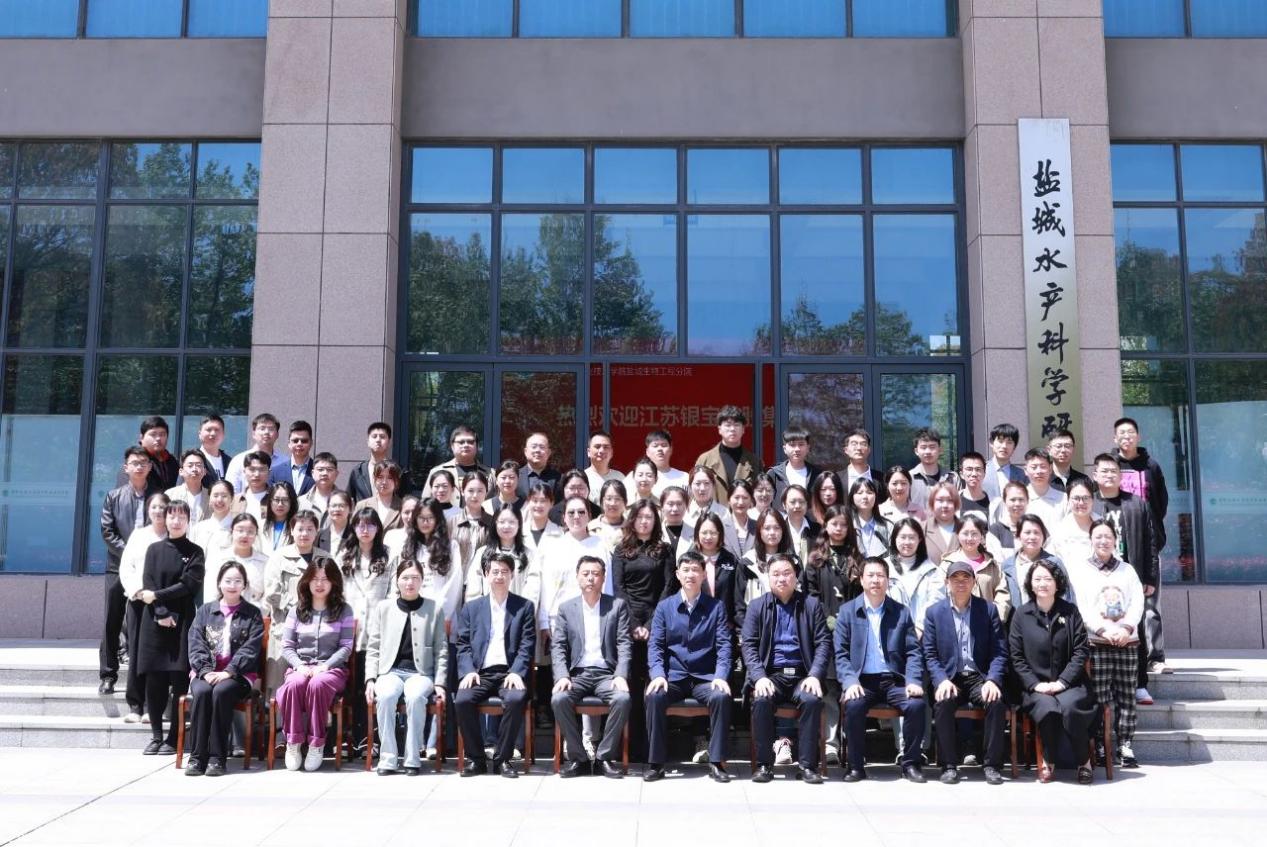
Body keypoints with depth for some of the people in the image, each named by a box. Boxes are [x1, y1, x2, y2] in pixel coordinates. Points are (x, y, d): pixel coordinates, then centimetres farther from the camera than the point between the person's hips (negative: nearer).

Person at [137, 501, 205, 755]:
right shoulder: (154, 549, 11)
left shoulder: (194, 552, 6)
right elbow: (148, 583, 2)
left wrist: (157, 595, -10)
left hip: (183, 622, -2)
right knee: (154, 681, 1)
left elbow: (190, 585, -6)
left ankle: (174, 737, 1)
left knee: (180, 680, -5)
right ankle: (156, 735, 12)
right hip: (155, 621, 2)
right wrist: (162, 614, -10)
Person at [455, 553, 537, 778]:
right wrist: (468, 671, -8)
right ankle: (476, 759, -10)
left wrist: (516, 672, -12)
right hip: (480, 673, 1)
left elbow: (527, 645, 3)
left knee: (516, 698, -33)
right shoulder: (471, 608, 17)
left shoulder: (525, 607, 12)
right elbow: (463, 645, 10)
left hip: (509, 672, -1)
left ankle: (502, 759, -15)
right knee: (463, 699, -28)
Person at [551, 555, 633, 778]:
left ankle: (604, 756, -12)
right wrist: (562, 676, -12)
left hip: (607, 673, -1)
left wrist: (621, 676, -14)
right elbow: (558, 647, 5)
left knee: (623, 698, -31)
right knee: (558, 699, -28)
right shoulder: (566, 608, 11)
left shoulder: (618, 605, 7)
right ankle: (578, 758, -11)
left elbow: (624, 644, 0)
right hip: (577, 674, 1)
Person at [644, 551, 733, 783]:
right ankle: (656, 763, -17)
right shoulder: (664, 607, 8)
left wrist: (720, 676, -17)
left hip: (705, 677, 0)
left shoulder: (716, 607, 7)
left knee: (721, 696, -31)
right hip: (673, 676, 0)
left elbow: (724, 645, -1)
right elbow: (655, 645, 2)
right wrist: (658, 674, -15)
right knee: (654, 696, -30)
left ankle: (716, 762, -16)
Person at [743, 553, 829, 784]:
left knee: (812, 699, -31)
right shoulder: (756, 606, 10)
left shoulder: (812, 605, 10)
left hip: (802, 674, 0)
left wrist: (815, 675, -13)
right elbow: (748, 645, 2)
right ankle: (764, 764, -17)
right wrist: (759, 677, -14)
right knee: (761, 700, -31)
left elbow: (824, 643, 3)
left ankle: (806, 765, -19)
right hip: (771, 674, 0)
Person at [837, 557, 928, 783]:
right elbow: (840, 654, 2)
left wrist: (914, 681, -10)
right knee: (853, 706, -31)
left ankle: (910, 764, -7)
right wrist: (850, 682, -14)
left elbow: (913, 652, 7)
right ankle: (856, 766, -12)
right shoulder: (847, 612, 7)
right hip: (862, 681, -1)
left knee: (916, 704, -26)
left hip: (894, 680, 1)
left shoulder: (902, 612, 11)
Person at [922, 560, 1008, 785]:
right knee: (942, 702, -31)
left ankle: (992, 765, -14)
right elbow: (930, 655, 3)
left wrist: (992, 680, -14)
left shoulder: (989, 609, 7)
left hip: (980, 678, 0)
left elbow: (1000, 651, 2)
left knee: (996, 701, -30)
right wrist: (942, 680, -15)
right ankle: (949, 765, -16)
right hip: (949, 679, 0)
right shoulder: (934, 612, 6)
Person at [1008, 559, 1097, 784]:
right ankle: (1049, 761, -8)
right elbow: (1016, 657, 3)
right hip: (1036, 686, 0)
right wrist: (1035, 684, -10)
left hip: (1068, 683, 0)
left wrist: (1062, 681, -10)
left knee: (1069, 707, -32)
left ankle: (1084, 762, -9)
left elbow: (1081, 651, 1)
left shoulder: (1070, 611, 7)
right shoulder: (1021, 615, 6)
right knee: (1047, 709, -32)